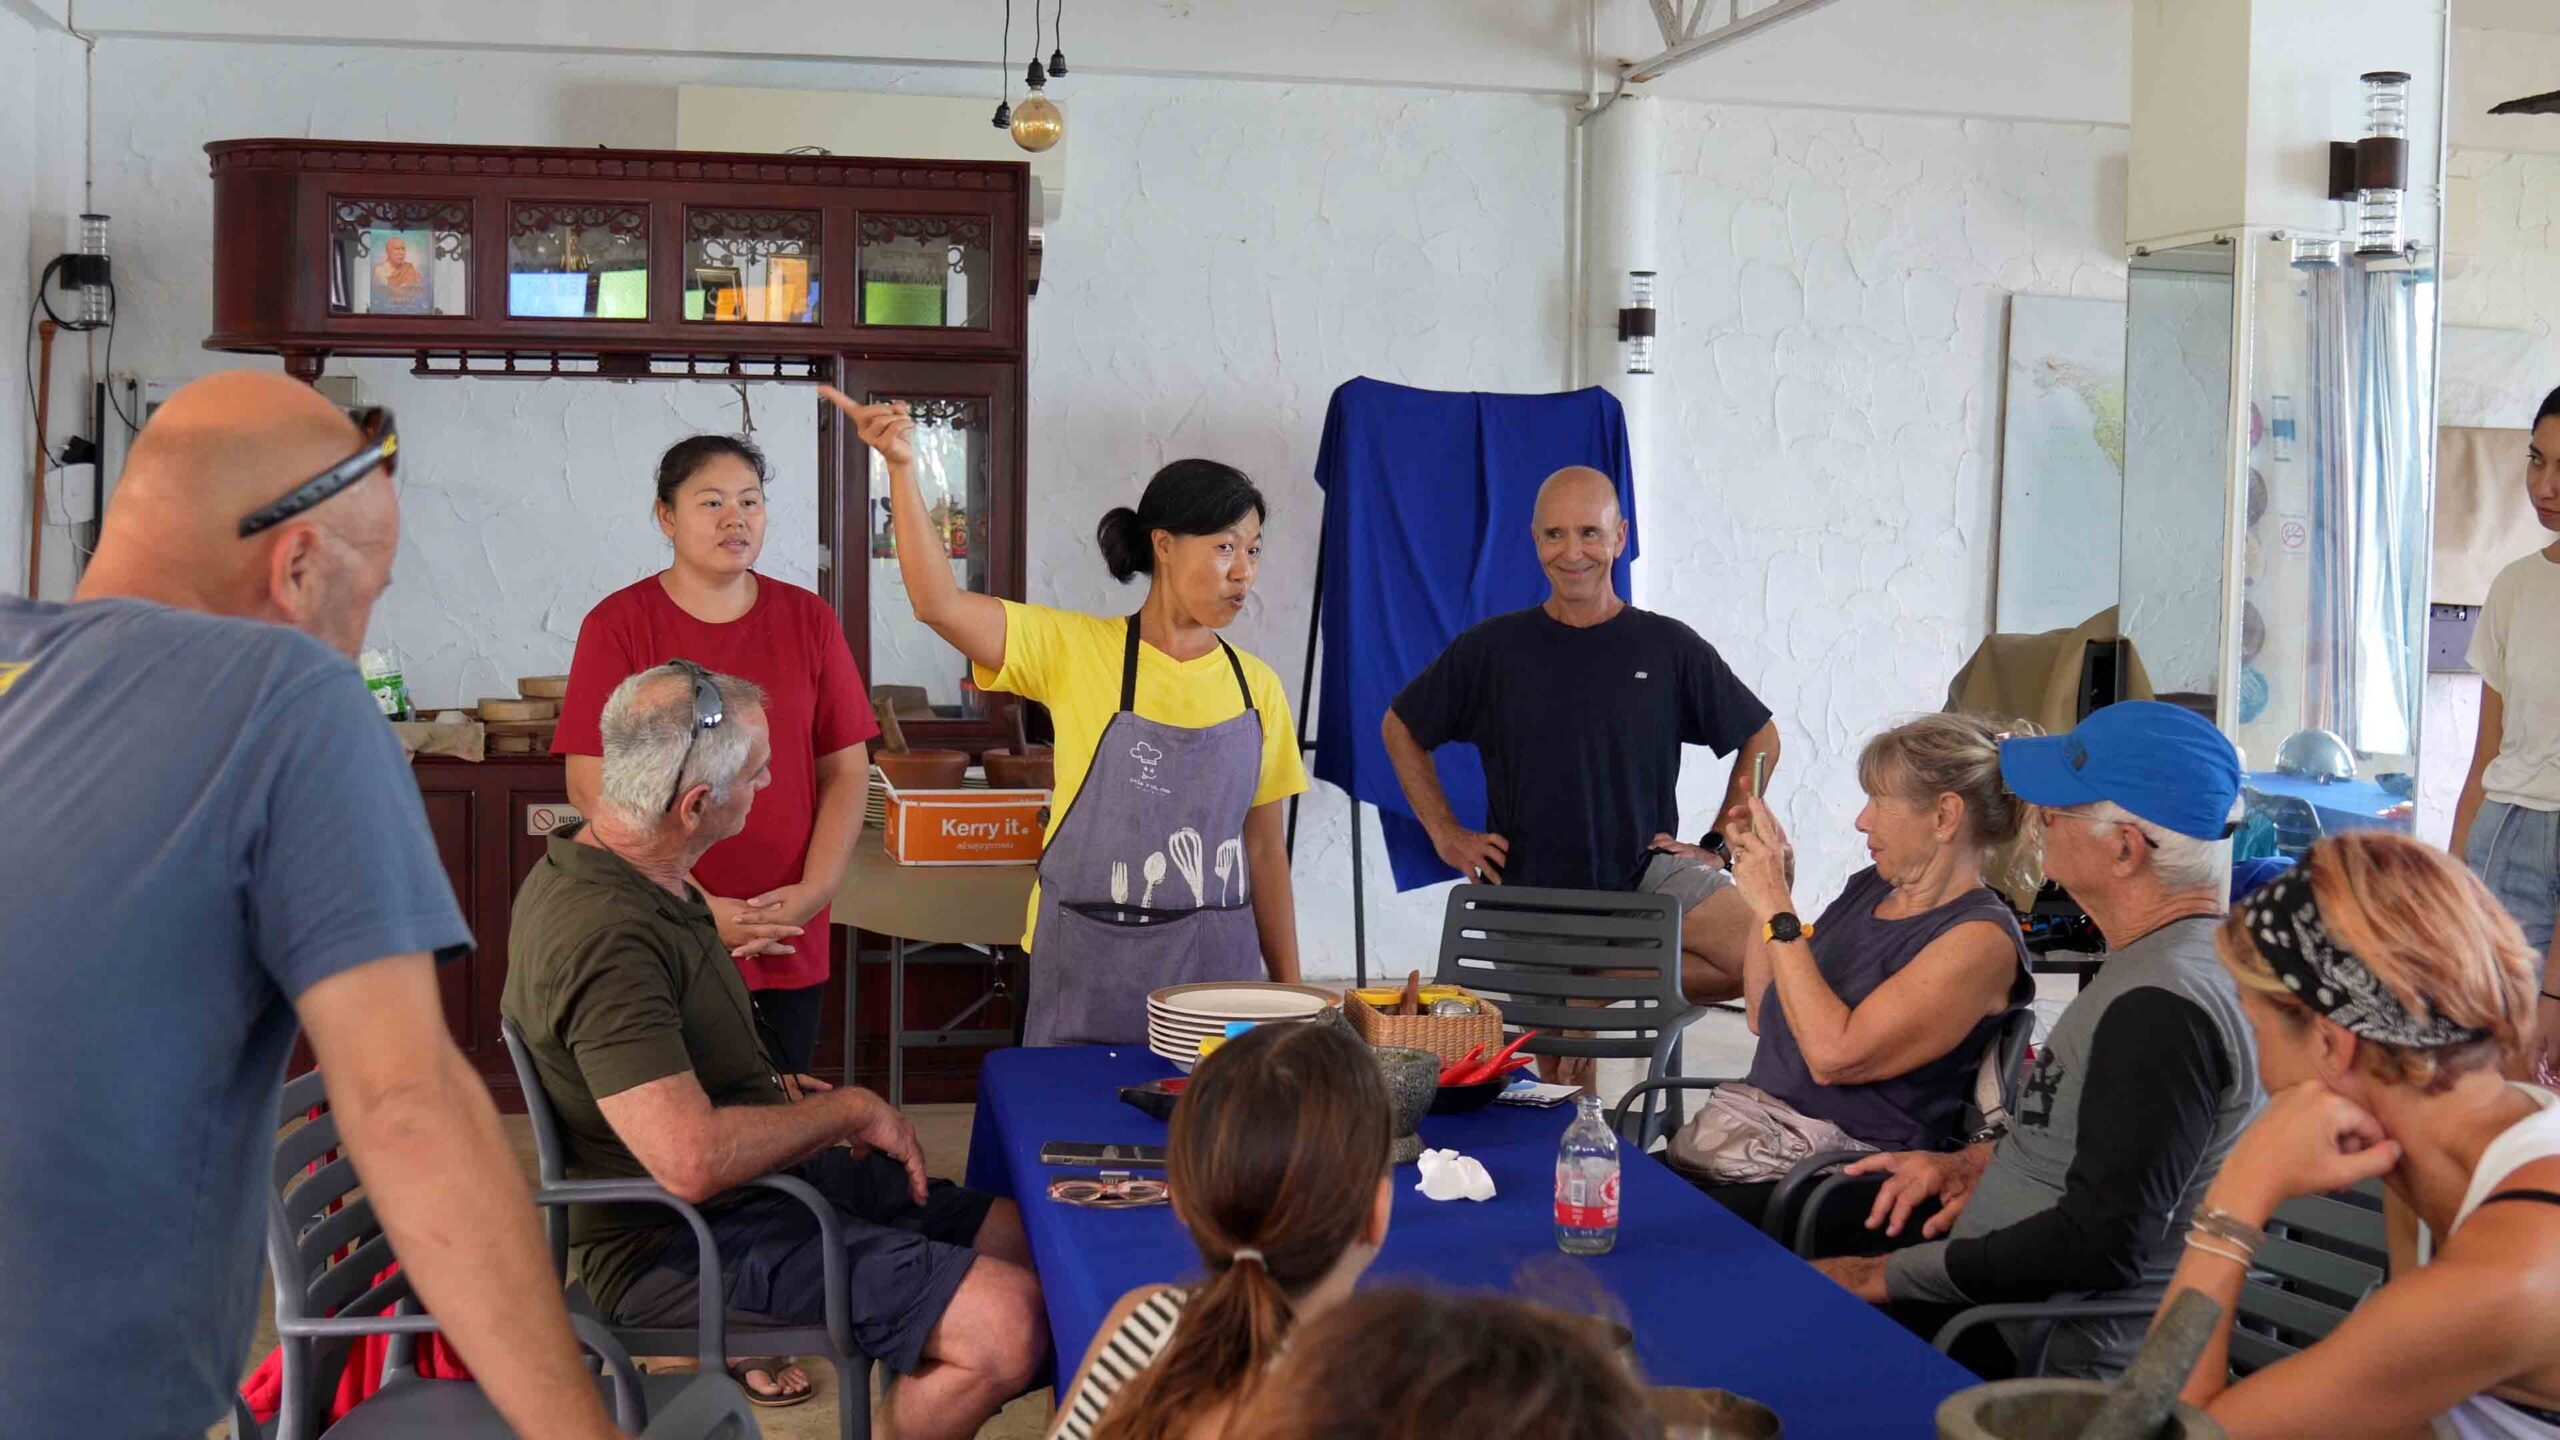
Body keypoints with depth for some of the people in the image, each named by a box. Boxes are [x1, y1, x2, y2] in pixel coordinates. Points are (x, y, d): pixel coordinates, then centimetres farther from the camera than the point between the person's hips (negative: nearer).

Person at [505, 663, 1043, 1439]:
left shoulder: (593, 866, 8)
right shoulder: (606, 937, -26)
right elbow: (691, 1160, -33)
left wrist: (773, 1089, 11)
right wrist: (850, 1109, -17)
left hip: (759, 1178, 10)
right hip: (683, 1249, -10)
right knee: (1011, 1323, -22)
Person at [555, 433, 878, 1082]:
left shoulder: (808, 620, 5)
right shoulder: (618, 625, -4)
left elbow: (845, 771, 6)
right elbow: (593, 789, -9)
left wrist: (815, 890, -8)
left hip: (790, 948, 3)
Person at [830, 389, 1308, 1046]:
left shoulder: (1256, 687, 4)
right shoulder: (1077, 651, -5)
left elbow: (1265, 849, 8)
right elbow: (940, 604, -16)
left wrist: (1289, 989, 9)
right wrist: (901, 467, -23)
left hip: (1219, 966, 3)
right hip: (1087, 969, -2)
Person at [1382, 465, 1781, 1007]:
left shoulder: (1669, 648, 0)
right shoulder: (1492, 648, 0)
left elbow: (1761, 739, 12)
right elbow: (1399, 727, 13)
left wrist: (1719, 847, 4)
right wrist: (1445, 834, 5)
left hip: (1647, 878, 1)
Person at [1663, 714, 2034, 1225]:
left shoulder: (1981, 938, -10)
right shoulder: (1867, 889, 15)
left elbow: (1834, 1054, -20)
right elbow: (1762, 1016, 22)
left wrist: (1777, 909, -15)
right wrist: (1763, 893, 11)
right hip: (1737, 1130, 8)